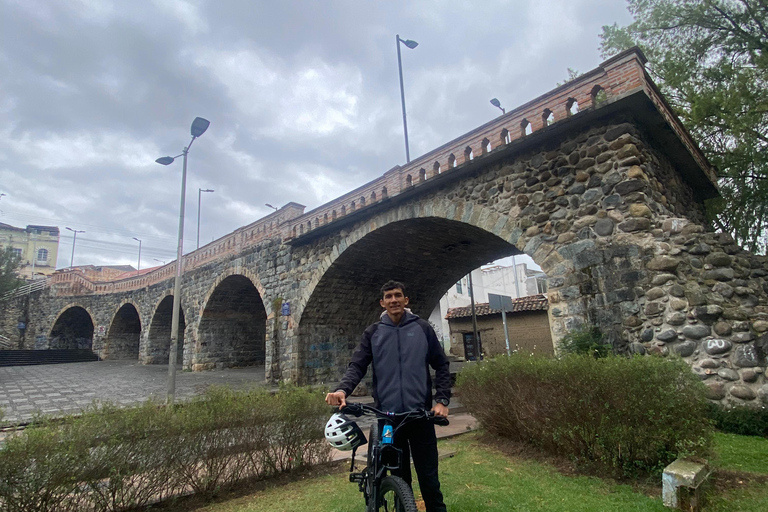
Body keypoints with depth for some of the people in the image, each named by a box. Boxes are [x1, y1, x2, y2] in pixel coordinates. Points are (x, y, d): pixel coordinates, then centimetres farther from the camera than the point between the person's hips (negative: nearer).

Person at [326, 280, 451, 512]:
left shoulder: (422, 328, 2)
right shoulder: (373, 332, 3)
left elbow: (441, 365, 5)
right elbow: (357, 366, -3)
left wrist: (442, 400, -5)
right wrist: (342, 390, -22)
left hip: (420, 414, -1)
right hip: (388, 416, 1)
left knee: (428, 477, 6)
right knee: (400, 477, 14)